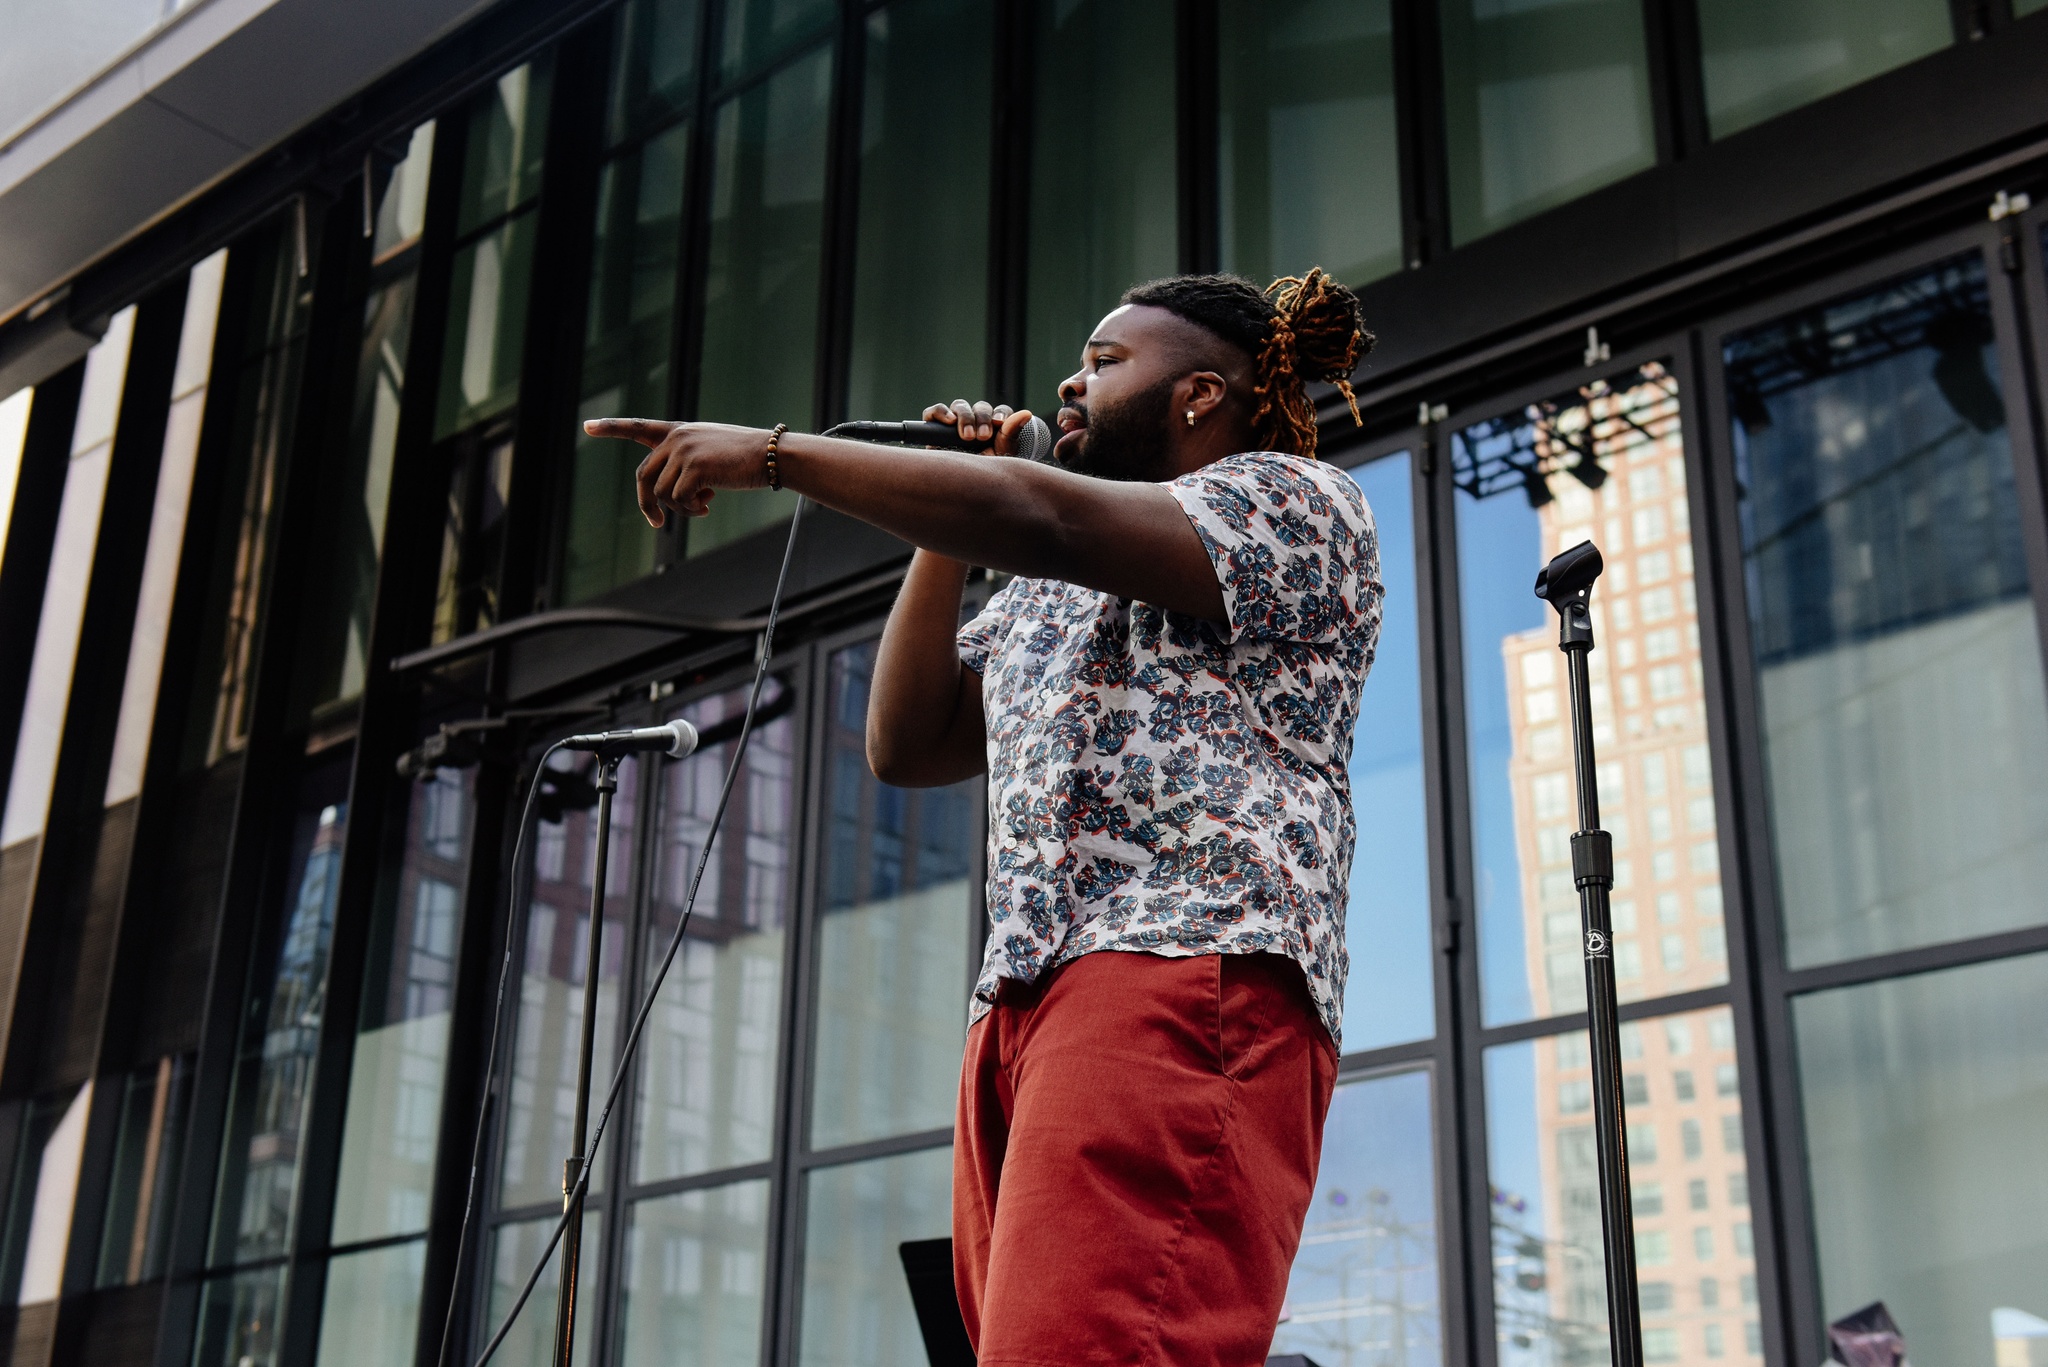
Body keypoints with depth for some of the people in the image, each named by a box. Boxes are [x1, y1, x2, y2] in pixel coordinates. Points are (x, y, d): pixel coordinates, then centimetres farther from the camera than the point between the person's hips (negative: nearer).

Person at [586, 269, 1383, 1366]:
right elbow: (905, 746, 27)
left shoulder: (1300, 503, 8)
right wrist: (948, 521, 21)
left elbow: (1046, 519, -8)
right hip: (1019, 1008, 8)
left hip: (1190, 980, -7)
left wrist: (769, 452, -4)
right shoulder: (1041, 596, 33)